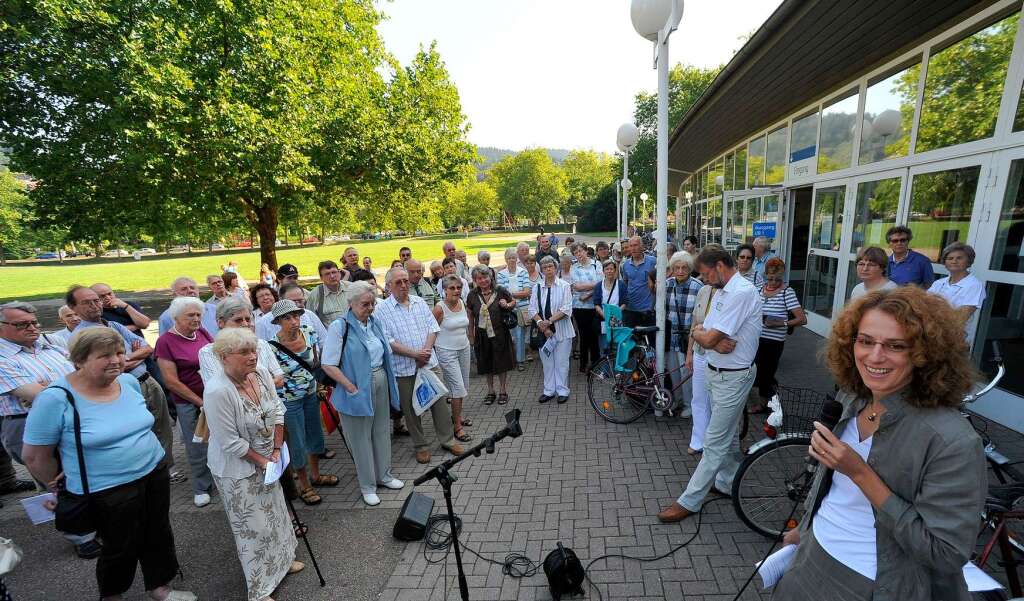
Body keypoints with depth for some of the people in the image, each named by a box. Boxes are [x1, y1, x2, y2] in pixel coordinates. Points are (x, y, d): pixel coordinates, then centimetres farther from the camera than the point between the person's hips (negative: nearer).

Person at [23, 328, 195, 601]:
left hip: (155, 473, 5)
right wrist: (62, 488, 1)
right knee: (120, 549, 14)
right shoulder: (56, 398, -18)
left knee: (158, 535, 19)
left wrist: (148, 453, 15)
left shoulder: (129, 381, -2)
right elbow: (35, 457, -8)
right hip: (108, 491, -5)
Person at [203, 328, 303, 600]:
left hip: (267, 460, 6)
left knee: (274, 511, 23)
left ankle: (281, 560, 47)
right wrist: (262, 460, -15)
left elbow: (277, 411, -2)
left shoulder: (261, 373, -11)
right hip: (238, 469, -6)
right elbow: (230, 442, -25)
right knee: (253, 526, 8)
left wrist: (277, 450, -5)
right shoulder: (217, 392, -30)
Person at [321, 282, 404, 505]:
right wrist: (353, 389, -16)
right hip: (357, 389, -5)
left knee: (382, 432, 17)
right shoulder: (339, 326, -13)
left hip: (380, 384, 6)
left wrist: (390, 382, 6)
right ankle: (367, 485, 27)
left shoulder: (375, 322, 4)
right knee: (361, 438, 9)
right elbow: (329, 365, -15)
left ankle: (383, 475, 37)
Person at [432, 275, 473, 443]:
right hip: (447, 352, -6)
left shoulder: (463, 303, 2)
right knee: (458, 387, -8)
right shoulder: (440, 308, -17)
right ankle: (457, 427, 5)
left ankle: (457, 415, 36)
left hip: (464, 349, 7)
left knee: (463, 385, 15)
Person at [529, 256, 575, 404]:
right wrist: (540, 323, -15)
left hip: (561, 330, -3)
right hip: (543, 331, 3)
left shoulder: (564, 286, -5)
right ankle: (549, 391, 25)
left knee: (561, 362, 5)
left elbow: (566, 310, -13)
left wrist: (549, 321, -20)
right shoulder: (537, 288, 5)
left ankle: (562, 391, 20)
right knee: (547, 362, 12)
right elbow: (533, 309, 1)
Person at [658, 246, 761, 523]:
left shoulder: (742, 292, -22)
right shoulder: (724, 292, 10)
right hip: (717, 373, 10)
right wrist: (715, 341, -16)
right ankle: (726, 482, 39)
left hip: (732, 377, -9)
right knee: (728, 433, 22)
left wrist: (699, 333, -3)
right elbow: (705, 333, 5)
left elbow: (708, 338, -25)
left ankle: (689, 502, 7)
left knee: (715, 442, -1)